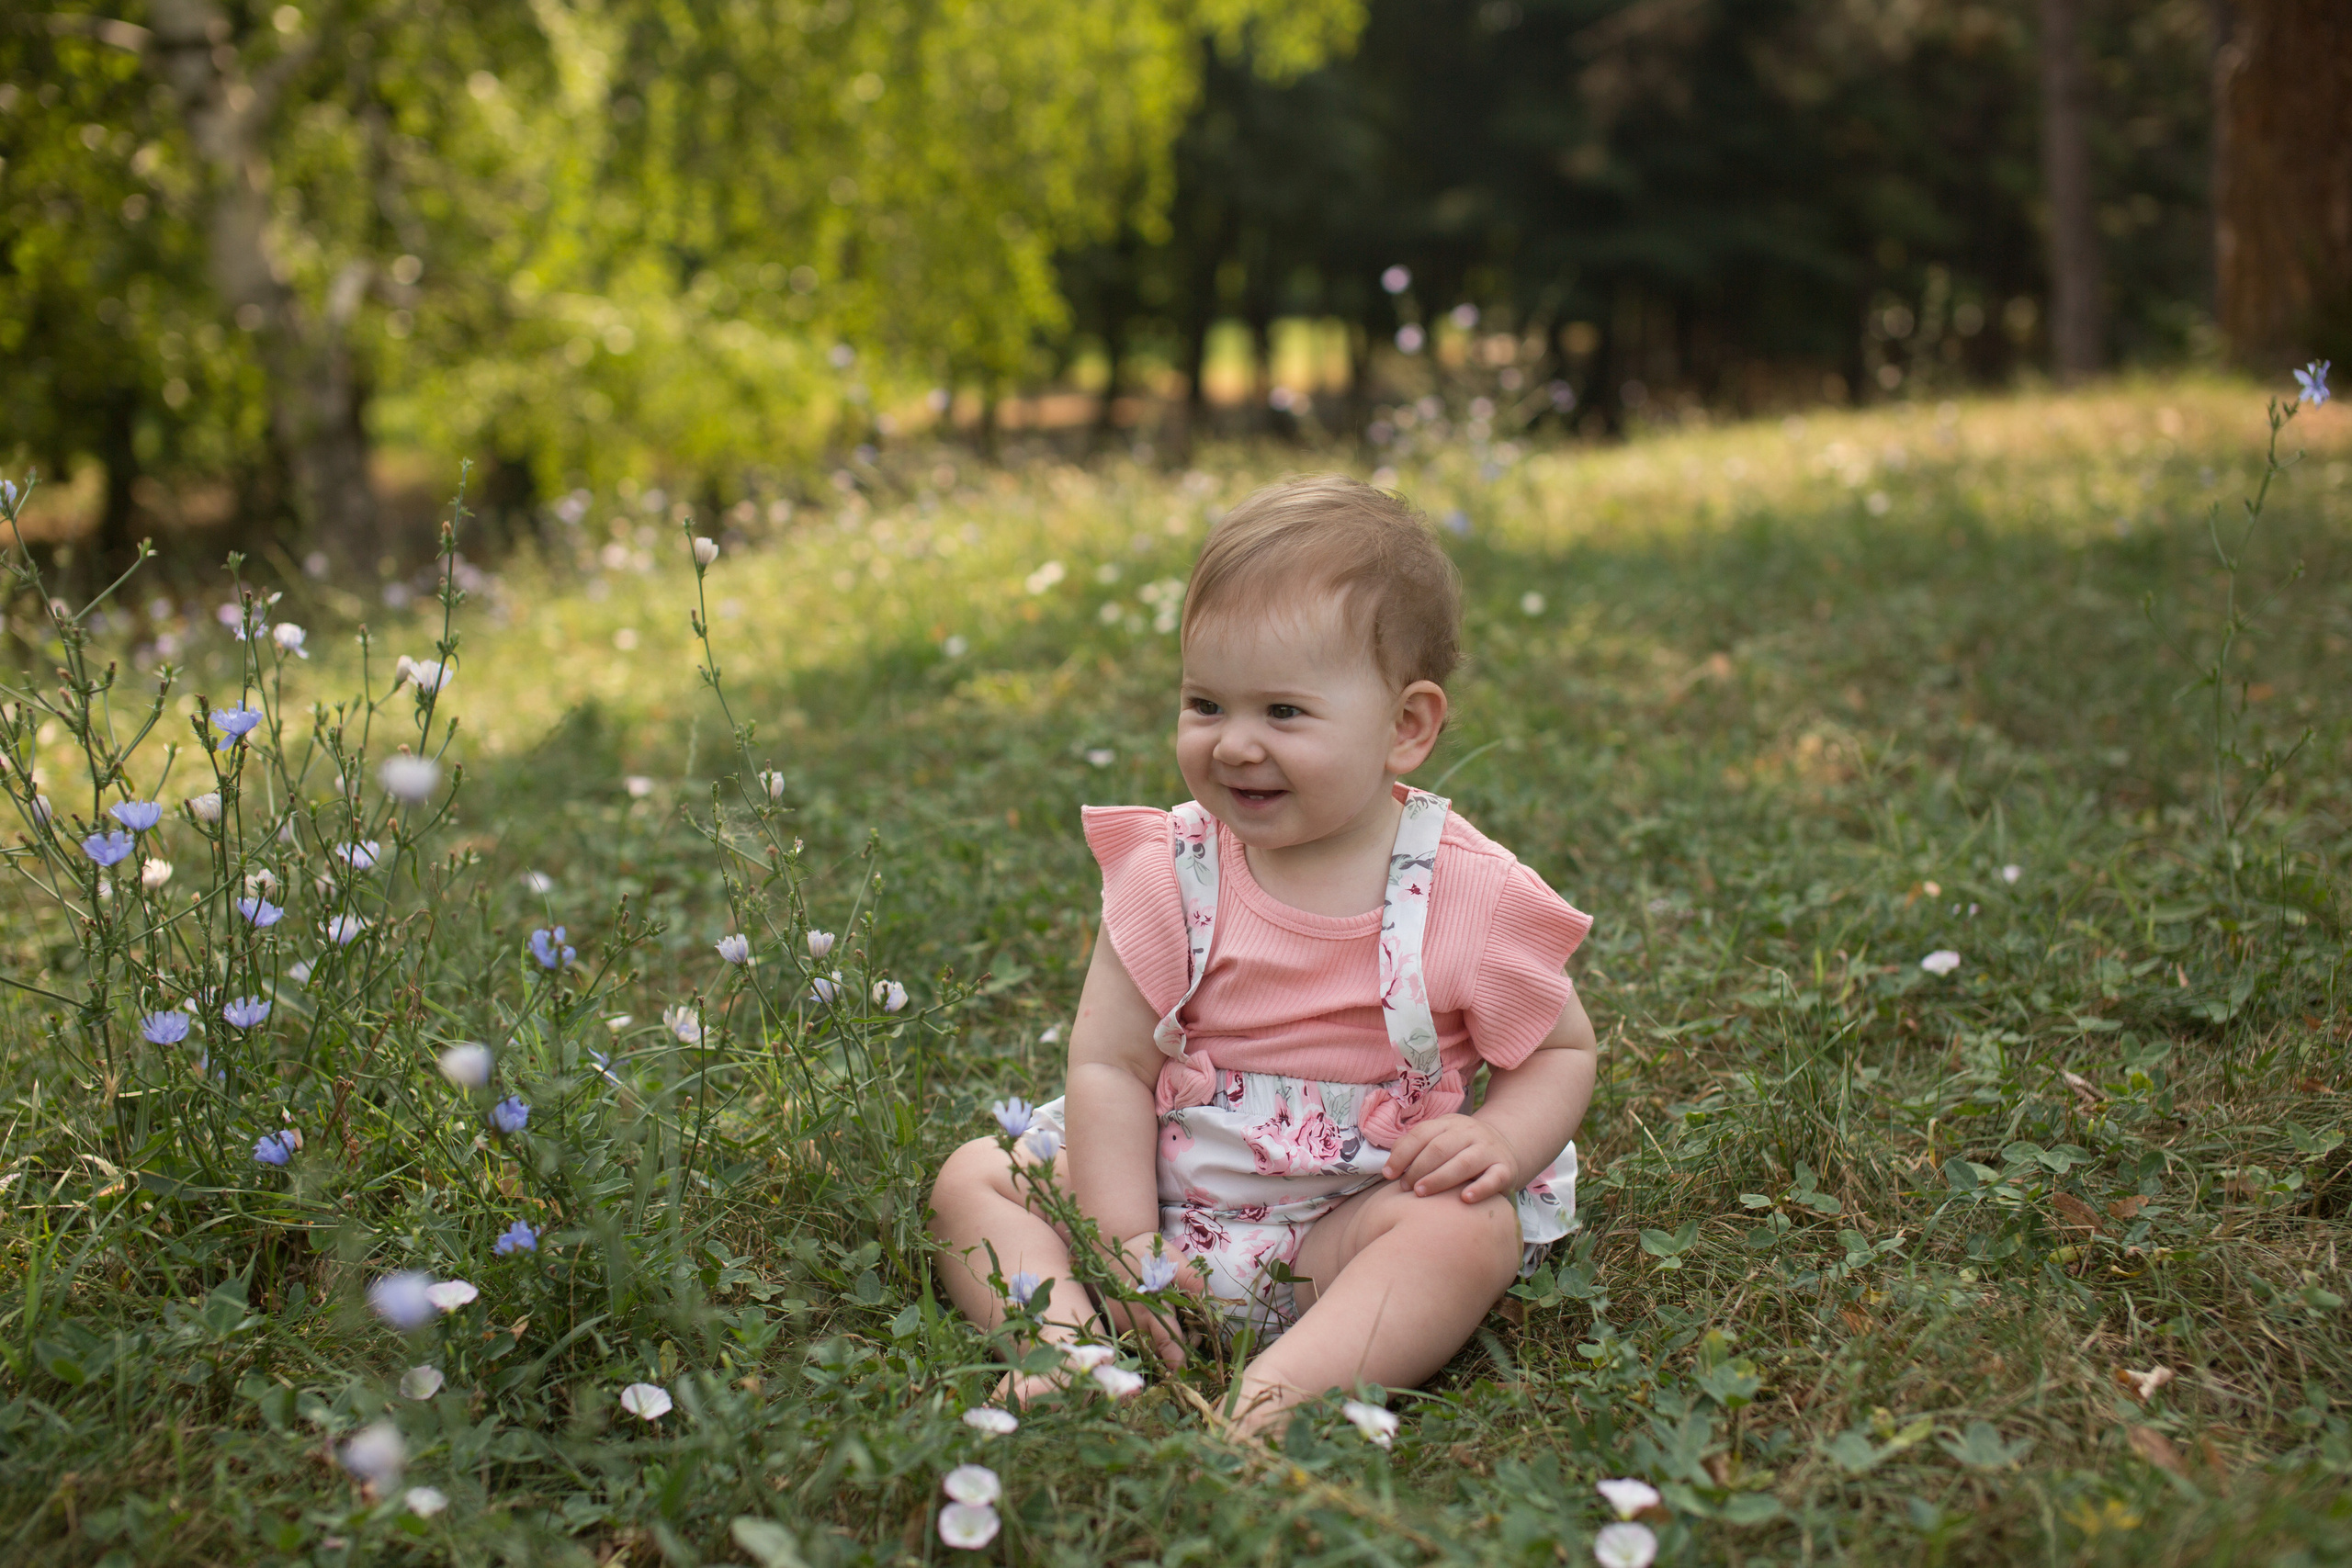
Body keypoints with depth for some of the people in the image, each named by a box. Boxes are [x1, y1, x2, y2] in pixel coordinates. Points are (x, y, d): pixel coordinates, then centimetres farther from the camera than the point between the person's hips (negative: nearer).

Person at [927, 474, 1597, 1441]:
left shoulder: (1469, 897, -10)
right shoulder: (1170, 872, -8)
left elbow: (1562, 1052, 4)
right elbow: (1109, 1064, -7)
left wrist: (1500, 1138, -18)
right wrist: (1121, 1247, -16)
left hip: (1354, 1218, -2)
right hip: (1160, 1191, 2)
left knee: (1473, 1228, -30)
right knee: (975, 1178, -8)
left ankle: (1274, 1397, -43)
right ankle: (1065, 1348, -29)